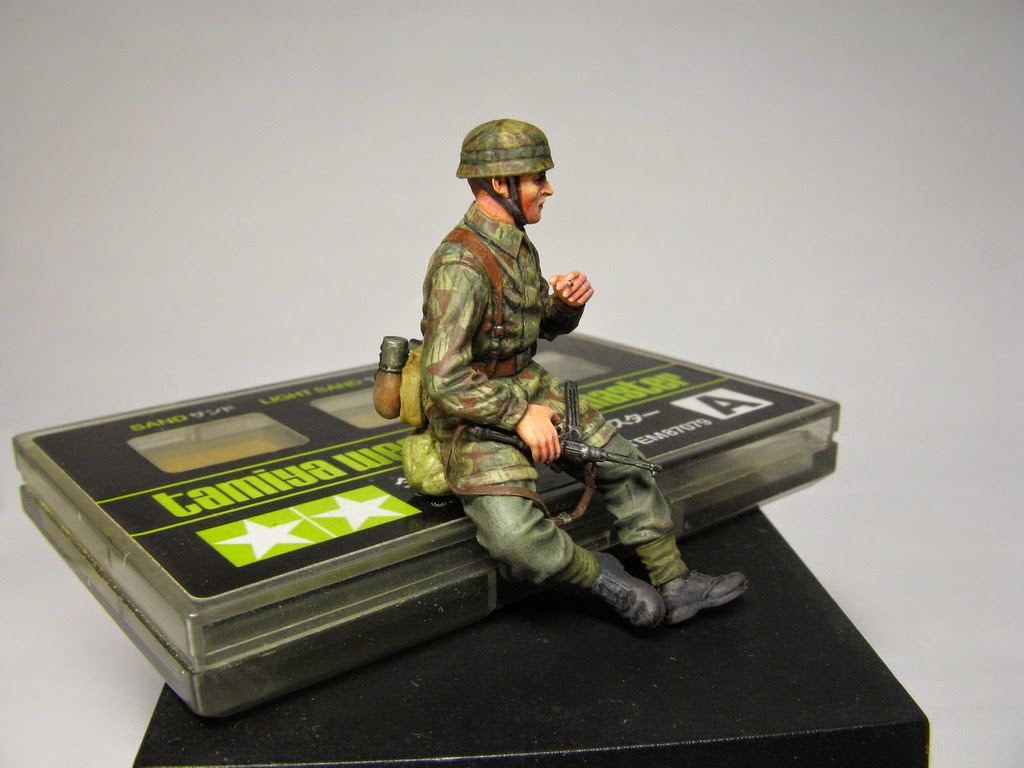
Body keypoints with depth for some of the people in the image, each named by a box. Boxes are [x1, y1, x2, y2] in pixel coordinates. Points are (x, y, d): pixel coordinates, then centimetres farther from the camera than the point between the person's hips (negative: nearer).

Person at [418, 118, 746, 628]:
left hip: (527, 386, 9)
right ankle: (597, 574, 1)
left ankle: (674, 584, 20)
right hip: (472, 413, -9)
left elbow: (549, 327, 17)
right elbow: (445, 381, -28)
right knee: (516, 539, -28)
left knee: (624, 464, 6)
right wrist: (520, 415, -22)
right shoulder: (460, 265, -25)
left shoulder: (518, 245, 5)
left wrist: (568, 300, -6)